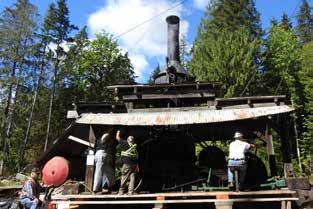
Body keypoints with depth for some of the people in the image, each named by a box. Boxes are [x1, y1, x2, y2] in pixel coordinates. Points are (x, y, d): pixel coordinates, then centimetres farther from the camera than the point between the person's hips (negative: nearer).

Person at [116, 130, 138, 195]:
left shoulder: (125, 143, 2)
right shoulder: (135, 147, 14)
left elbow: (118, 138, 14)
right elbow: (137, 158, 10)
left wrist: (118, 132, 31)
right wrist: (137, 166, 12)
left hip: (127, 163, -4)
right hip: (134, 163, 5)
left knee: (124, 178, 0)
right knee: (132, 178, 4)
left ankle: (121, 191, 4)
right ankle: (131, 192, 1)